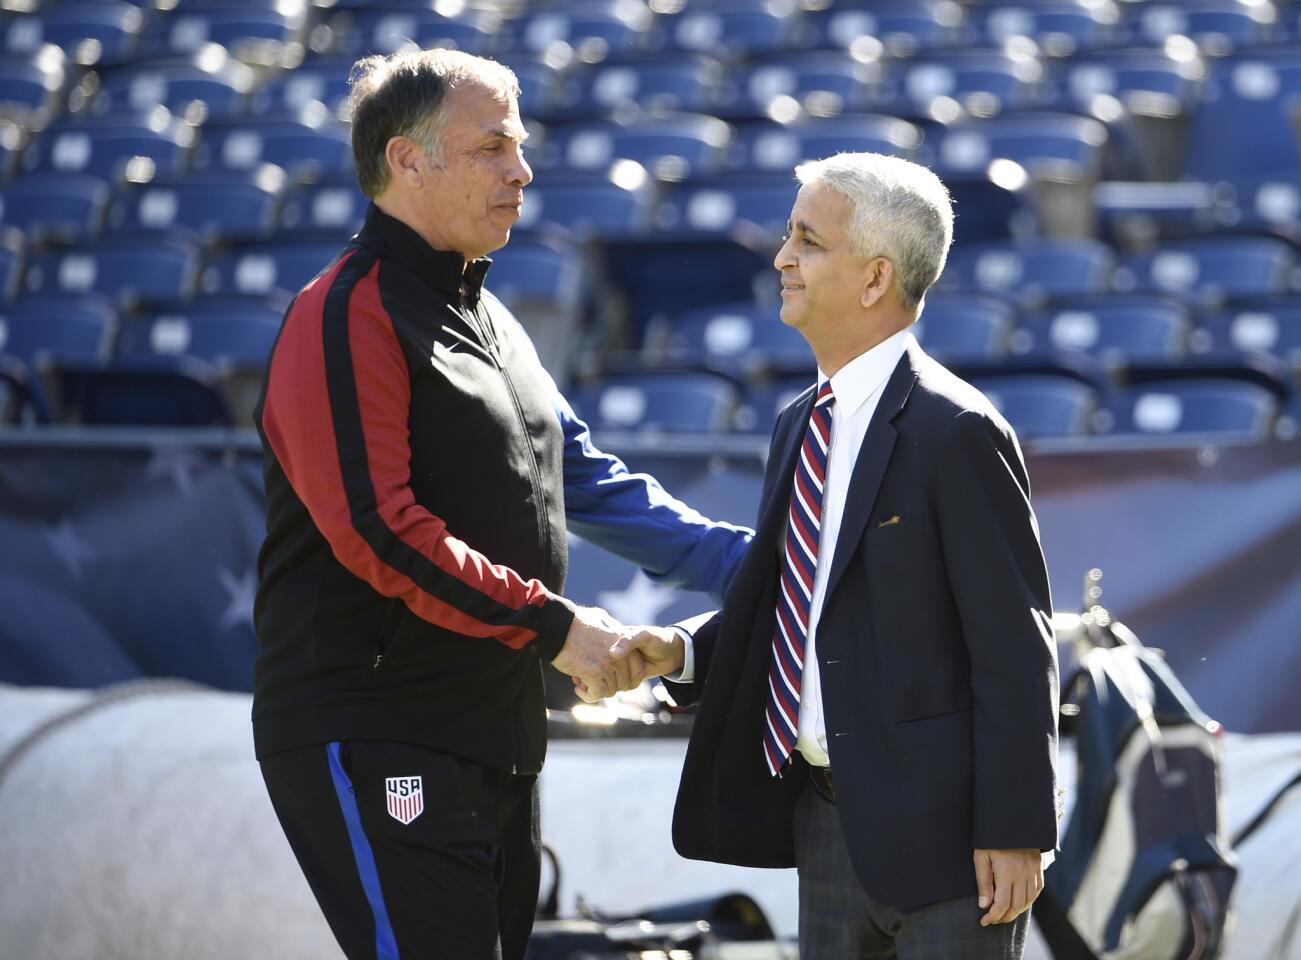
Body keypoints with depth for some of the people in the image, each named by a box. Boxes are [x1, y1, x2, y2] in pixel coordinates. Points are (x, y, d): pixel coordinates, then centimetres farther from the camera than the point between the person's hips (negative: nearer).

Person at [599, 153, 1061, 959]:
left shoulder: (954, 431, -14)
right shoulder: (803, 425, 12)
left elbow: (1015, 648, -15)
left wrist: (1014, 832, -18)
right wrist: (683, 650, 1)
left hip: (941, 827, -8)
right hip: (828, 819, 8)